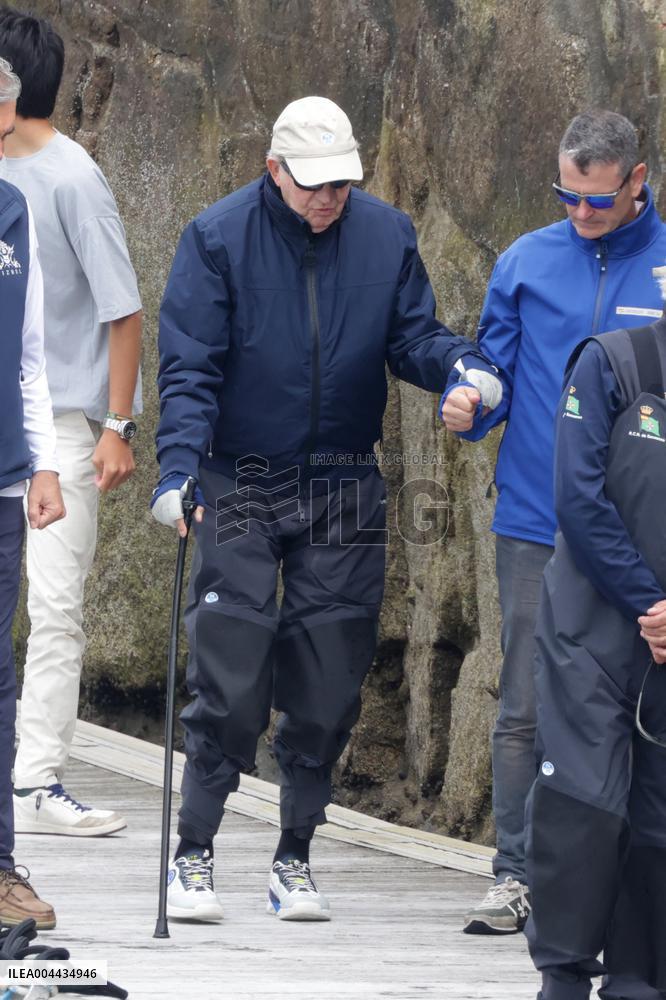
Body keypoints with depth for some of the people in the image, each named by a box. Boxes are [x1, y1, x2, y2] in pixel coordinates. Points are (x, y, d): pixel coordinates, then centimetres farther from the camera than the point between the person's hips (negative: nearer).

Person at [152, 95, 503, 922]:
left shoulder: (386, 235, 1)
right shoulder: (218, 238, -7)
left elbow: (411, 335, 5)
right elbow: (189, 368, -10)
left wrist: (460, 366, -17)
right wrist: (178, 468, -22)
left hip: (343, 494, 3)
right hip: (241, 490, -3)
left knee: (327, 689, 4)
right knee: (228, 682, -9)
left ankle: (294, 857, 17)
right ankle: (193, 854, 2)